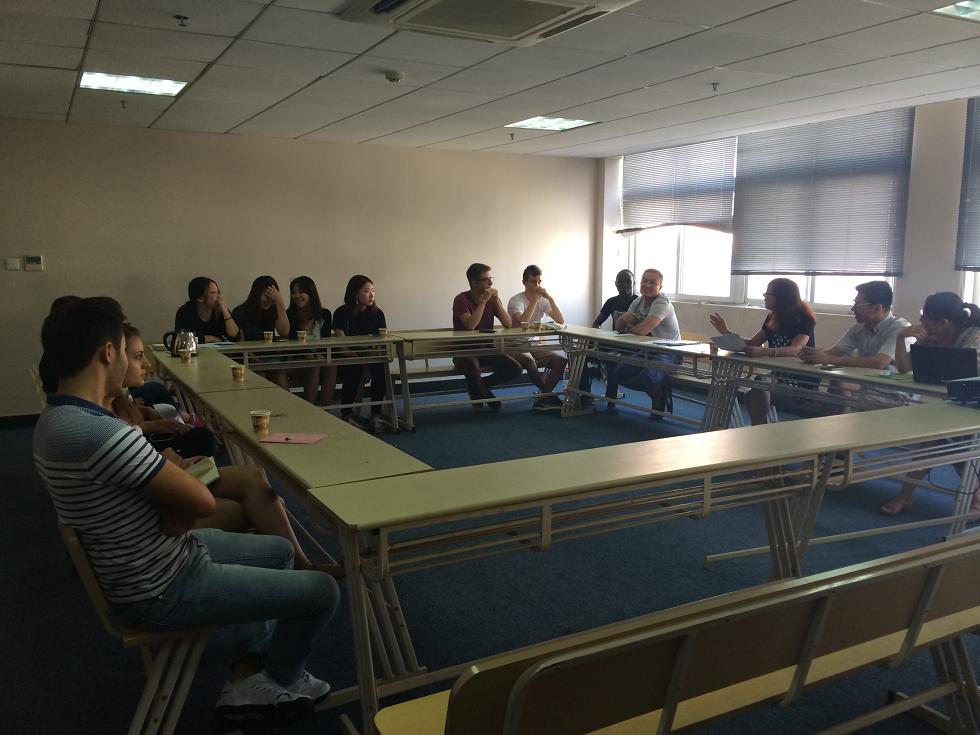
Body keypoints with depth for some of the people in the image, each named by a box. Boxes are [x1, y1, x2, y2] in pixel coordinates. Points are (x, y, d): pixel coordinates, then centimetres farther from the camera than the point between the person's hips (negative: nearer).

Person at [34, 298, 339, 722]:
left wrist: (171, 474, -9)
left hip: (153, 561, 10)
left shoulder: (55, 419, 1)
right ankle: (281, 680, 25)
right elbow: (202, 502, -27)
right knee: (321, 591, -5)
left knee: (279, 550, 23)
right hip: (160, 592, -10)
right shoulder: (100, 433, -34)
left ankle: (246, 674, 21)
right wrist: (176, 512, -6)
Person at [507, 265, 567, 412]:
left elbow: (561, 321, -4)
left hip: (535, 345, 6)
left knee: (561, 359, -19)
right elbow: (522, 322, -29)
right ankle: (549, 395, -18)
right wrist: (534, 299, -24)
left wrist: (551, 299, -14)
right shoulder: (516, 300, -10)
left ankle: (543, 399, -15)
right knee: (529, 360, -37)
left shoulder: (543, 300, 6)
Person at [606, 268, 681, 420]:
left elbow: (642, 330, -33)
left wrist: (627, 329, -10)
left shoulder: (662, 303, -20)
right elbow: (617, 327, 6)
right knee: (617, 372, -7)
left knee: (649, 375, -34)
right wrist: (624, 317, -18)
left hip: (668, 353, -8)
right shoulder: (638, 301, 6)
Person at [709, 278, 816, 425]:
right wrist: (727, 333, -4)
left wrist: (764, 352, -47)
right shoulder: (773, 318, 8)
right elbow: (751, 343, 10)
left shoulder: (803, 319, -13)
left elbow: (795, 349, -31)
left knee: (758, 392, -27)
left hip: (802, 379, -6)